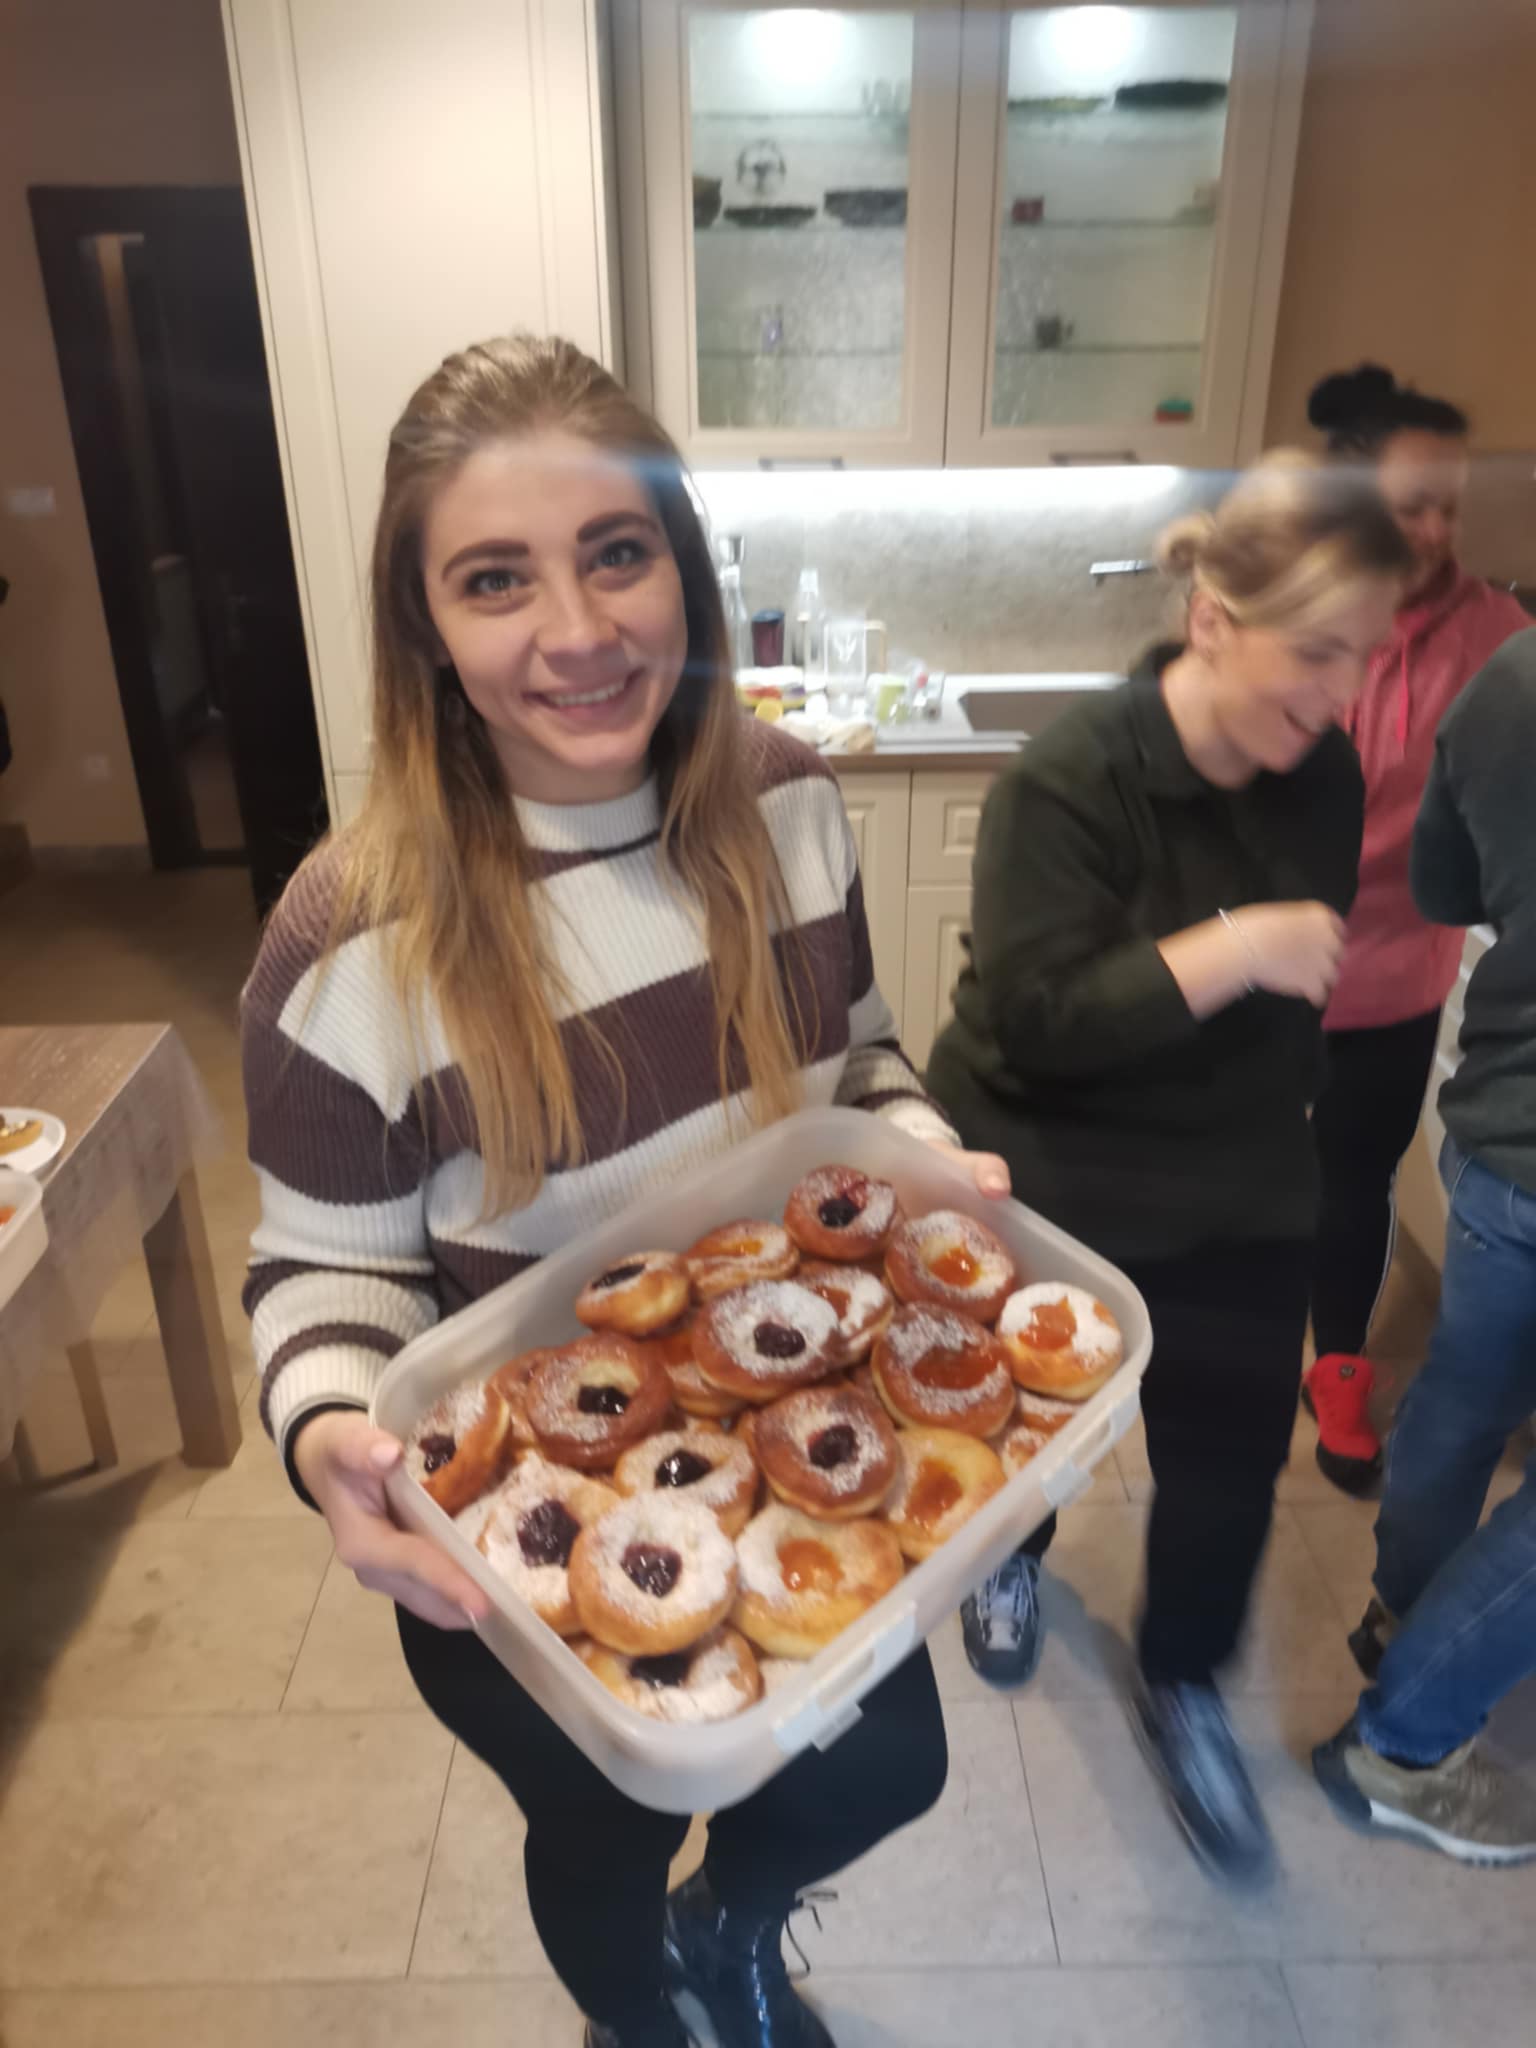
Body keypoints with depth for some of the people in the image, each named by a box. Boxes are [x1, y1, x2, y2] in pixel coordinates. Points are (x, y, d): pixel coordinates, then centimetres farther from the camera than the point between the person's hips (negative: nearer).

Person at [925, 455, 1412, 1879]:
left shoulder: (1323, 775, -6)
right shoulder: (1071, 780, -24)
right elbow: (1035, 1018, -29)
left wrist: (1277, 1118, 15)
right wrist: (1232, 951, -35)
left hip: (1240, 1196, 4)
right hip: (1044, 1186, -4)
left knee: (1232, 1451, 10)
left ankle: (1179, 1689, 38)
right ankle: (1010, 1554, 55)